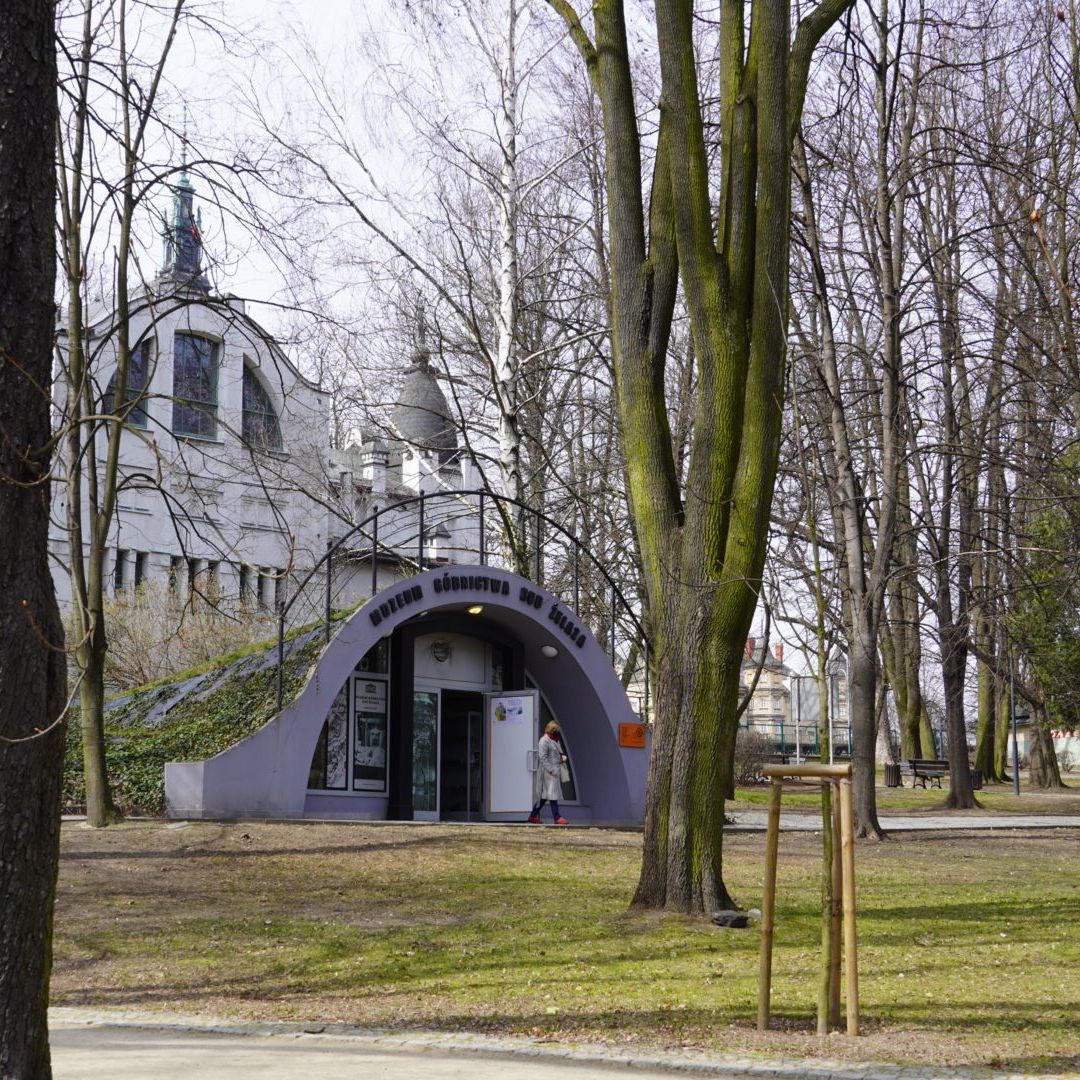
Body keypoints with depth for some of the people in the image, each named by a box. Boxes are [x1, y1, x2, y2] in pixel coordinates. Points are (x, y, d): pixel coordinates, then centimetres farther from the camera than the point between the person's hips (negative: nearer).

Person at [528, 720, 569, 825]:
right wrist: (551, 770, -21)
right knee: (552, 793, -7)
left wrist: (563, 757, 7)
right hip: (548, 771, -9)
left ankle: (533, 816, 17)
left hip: (556, 770, 9)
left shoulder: (556, 740, 18)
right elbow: (543, 758, -17)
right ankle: (557, 817, -4)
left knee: (545, 795, 11)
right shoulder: (544, 741, -12)